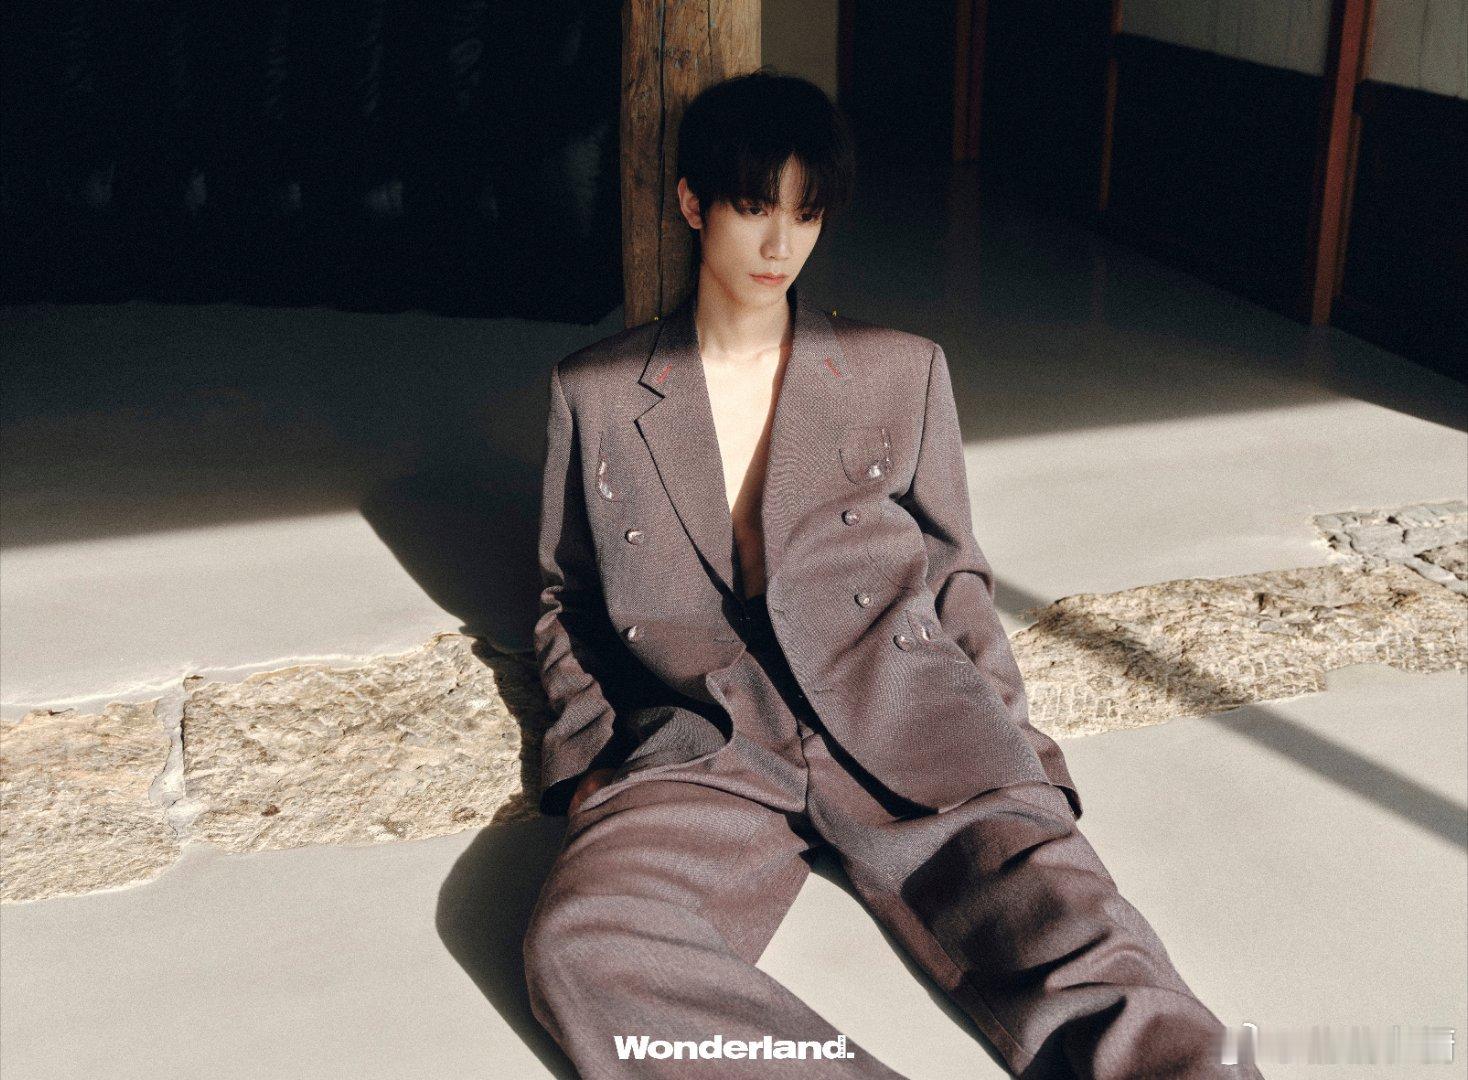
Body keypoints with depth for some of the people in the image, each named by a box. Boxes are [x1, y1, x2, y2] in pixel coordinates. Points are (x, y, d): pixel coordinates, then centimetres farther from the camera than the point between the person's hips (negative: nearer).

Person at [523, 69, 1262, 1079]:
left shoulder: (905, 373, 13)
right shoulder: (592, 393, 13)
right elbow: (568, 600, 22)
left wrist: (1020, 758, 8)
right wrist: (590, 753, 7)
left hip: (905, 727, 0)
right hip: (705, 751, 1)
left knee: (1066, 922, -30)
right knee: (579, 945, -31)